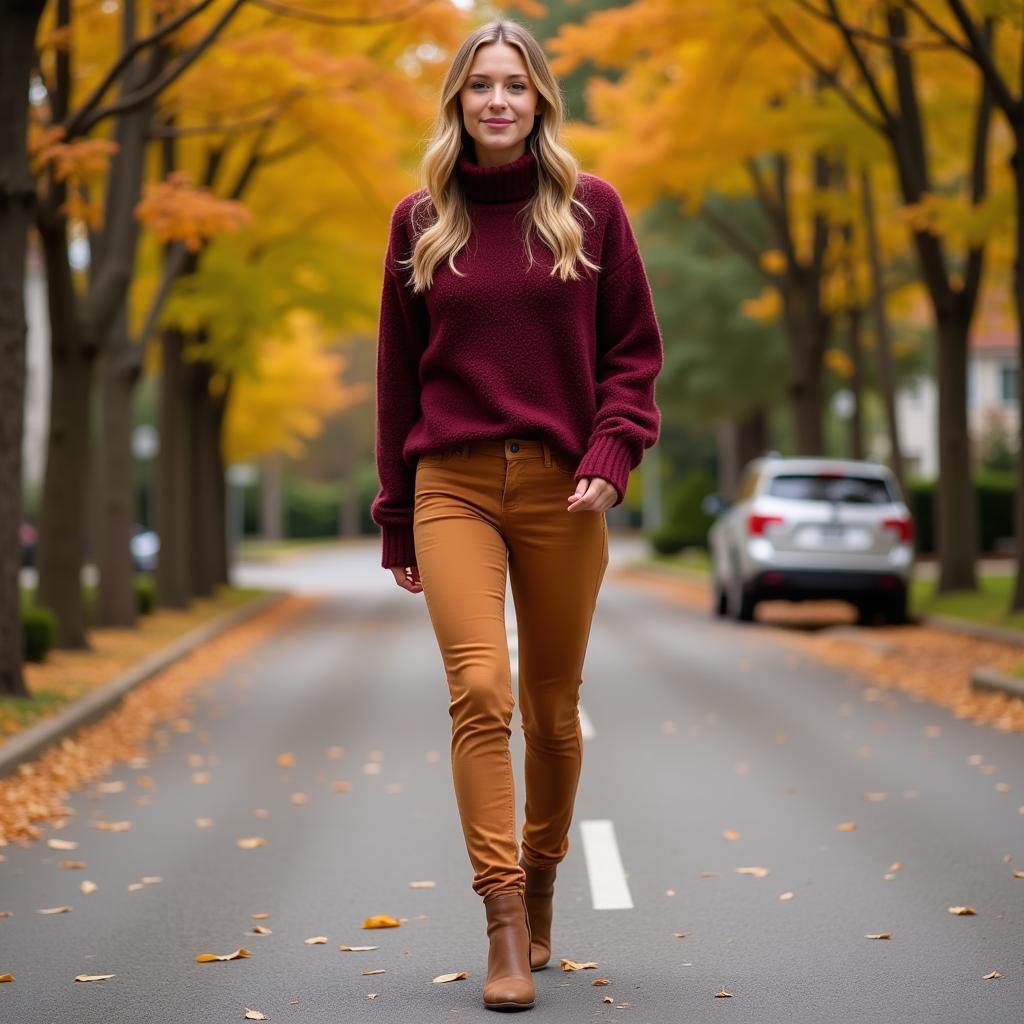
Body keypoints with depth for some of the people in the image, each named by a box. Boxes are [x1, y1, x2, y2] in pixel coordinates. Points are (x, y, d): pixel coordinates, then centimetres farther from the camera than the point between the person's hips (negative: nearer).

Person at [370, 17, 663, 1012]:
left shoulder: (590, 206, 4)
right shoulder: (420, 220, 8)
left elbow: (634, 349, 6)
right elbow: (397, 372, 11)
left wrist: (611, 457, -10)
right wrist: (394, 516, 10)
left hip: (561, 490, 0)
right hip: (453, 483, 0)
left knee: (551, 708, 8)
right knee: (478, 689, -15)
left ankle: (540, 878, 31)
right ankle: (505, 930, -15)